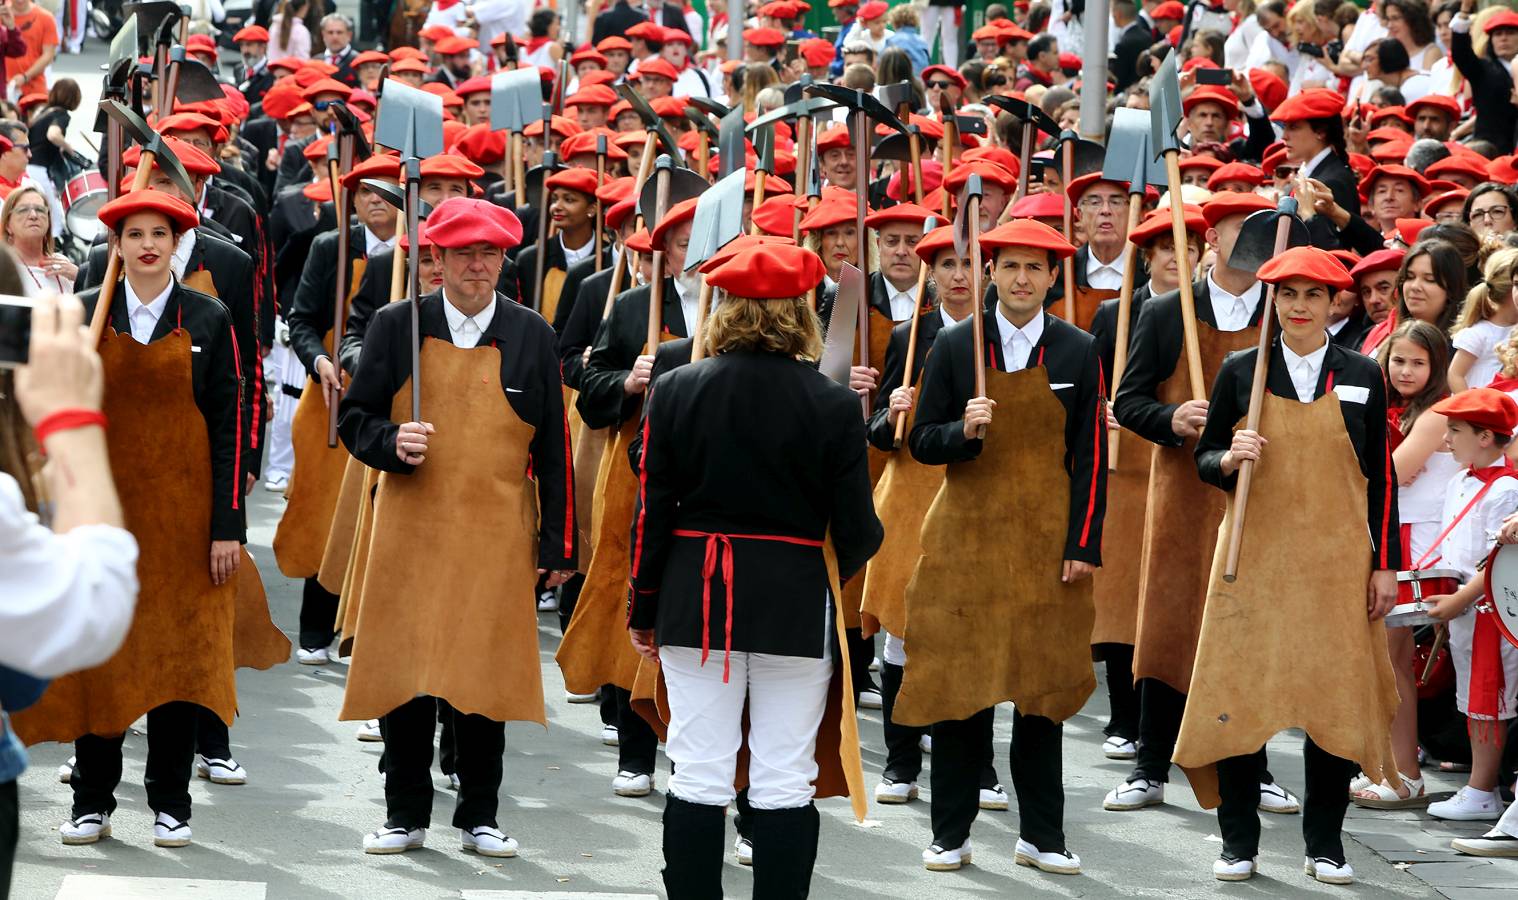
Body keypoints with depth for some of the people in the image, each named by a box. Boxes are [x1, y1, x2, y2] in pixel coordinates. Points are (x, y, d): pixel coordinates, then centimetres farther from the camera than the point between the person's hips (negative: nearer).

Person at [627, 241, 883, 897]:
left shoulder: (674, 391, -3)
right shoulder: (834, 405, -8)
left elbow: (652, 514, 0)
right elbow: (856, 532, -4)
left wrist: (643, 609, 10)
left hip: (695, 600, 2)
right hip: (796, 605, -1)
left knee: (698, 776, 6)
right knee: (784, 782, 4)